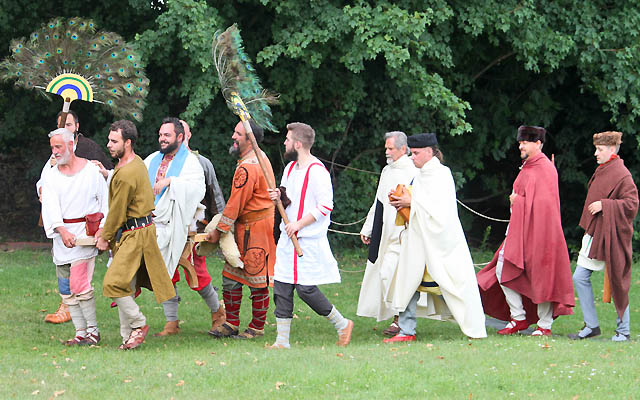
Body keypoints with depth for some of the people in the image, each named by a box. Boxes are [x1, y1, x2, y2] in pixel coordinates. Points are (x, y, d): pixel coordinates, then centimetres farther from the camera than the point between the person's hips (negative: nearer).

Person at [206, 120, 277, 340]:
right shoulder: (259, 157, 11)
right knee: (231, 275, 11)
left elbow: (235, 204, -19)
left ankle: (257, 327, 8)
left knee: (256, 278, 0)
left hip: (255, 228, -11)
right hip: (244, 227, 11)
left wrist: (219, 230, -10)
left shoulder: (248, 168, -22)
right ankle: (231, 323, 15)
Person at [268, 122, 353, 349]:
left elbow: (326, 205, -18)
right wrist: (278, 197, 2)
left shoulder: (316, 171, -14)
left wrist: (299, 224, -19)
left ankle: (342, 325, 9)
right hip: (287, 238, 9)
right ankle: (282, 341, 6)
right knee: (281, 287, 3)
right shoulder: (290, 168, 14)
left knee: (306, 289, -10)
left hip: (309, 241, -9)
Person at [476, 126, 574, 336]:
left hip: (538, 230, -9)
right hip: (519, 229, 9)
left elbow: (542, 202, -19)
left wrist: (518, 201, -11)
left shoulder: (545, 169, -11)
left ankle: (544, 325, 5)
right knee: (503, 273, 2)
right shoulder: (527, 168, 16)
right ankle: (518, 318, 10)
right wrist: (515, 199, 8)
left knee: (541, 278, -3)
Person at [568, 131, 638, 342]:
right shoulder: (601, 172, 14)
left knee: (616, 282, -2)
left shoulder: (621, 175, -12)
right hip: (595, 234, 9)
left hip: (611, 237, -9)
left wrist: (604, 205, -20)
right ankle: (591, 325, 9)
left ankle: (623, 330, 8)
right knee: (580, 278, 3)